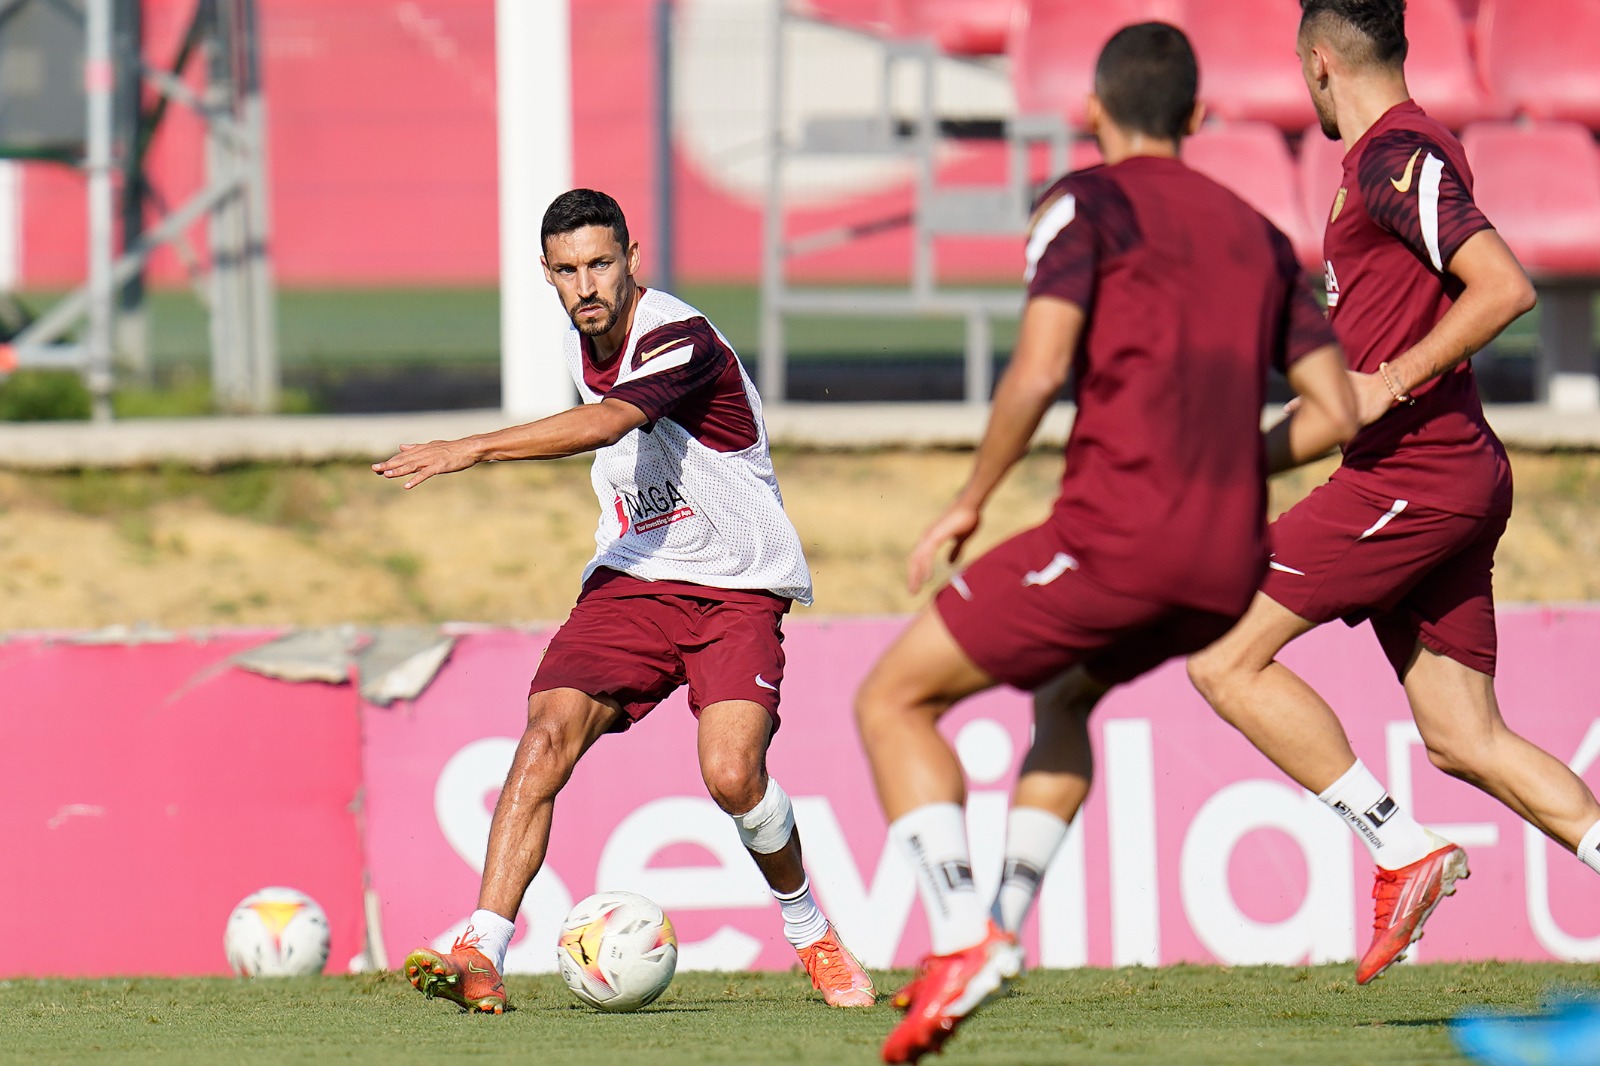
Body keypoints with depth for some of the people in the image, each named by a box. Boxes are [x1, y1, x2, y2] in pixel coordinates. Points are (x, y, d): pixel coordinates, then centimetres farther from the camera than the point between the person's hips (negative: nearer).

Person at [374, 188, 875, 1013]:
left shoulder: (679, 340, -20)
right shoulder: (578, 349, 6)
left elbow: (604, 425, -38)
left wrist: (472, 450, -43)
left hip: (737, 588, -6)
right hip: (631, 578, 6)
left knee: (731, 774, -22)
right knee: (547, 737, -17)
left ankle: (809, 933, 7)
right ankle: (481, 954, -22)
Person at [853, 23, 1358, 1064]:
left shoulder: (1088, 203, 2)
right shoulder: (1259, 236, 20)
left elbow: (1039, 371, -13)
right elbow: (1336, 412, 13)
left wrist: (969, 504, -1)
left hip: (1117, 536, -7)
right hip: (1230, 568, 7)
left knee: (894, 700, 5)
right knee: (1066, 694, 36)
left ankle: (962, 941, -12)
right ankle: (1004, 921, 25)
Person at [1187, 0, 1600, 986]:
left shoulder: (1399, 158, -12)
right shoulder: (1393, 156, 18)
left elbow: (1505, 287, -22)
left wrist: (1388, 386, -21)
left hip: (1412, 478, -10)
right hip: (1452, 480, 10)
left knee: (1226, 659, -7)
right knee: (1465, 740, 7)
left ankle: (1402, 849, -9)